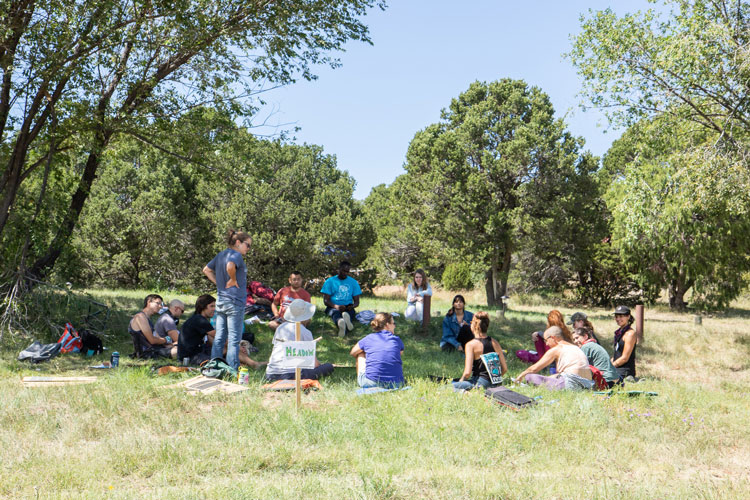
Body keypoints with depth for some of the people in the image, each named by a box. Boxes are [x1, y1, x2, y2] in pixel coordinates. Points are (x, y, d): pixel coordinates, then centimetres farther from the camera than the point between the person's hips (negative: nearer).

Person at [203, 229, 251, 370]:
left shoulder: (221, 254, 13)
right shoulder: (236, 255, -13)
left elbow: (206, 270, 21)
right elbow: (230, 266, -35)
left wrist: (219, 283, 13)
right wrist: (233, 280, -18)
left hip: (220, 300, 8)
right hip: (234, 301, -8)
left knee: (219, 337, 12)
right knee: (234, 339, -3)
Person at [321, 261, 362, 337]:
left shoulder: (353, 282, 17)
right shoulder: (330, 281, 10)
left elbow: (357, 301, 14)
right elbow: (326, 300, 1)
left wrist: (352, 306, -13)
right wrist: (336, 306, -21)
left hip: (348, 308, 2)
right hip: (333, 307, -2)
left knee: (351, 311, -36)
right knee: (335, 312, -39)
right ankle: (340, 322, -77)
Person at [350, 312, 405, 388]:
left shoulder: (368, 339, 5)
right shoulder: (397, 340, 7)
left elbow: (353, 353, 23)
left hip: (371, 383, -1)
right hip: (395, 384, 1)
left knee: (361, 354, 26)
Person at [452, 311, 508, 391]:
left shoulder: (471, 344, -10)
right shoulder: (494, 342, 6)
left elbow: (467, 373, -15)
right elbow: (504, 369, 9)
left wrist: (461, 381, 4)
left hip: (480, 383, -7)